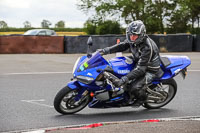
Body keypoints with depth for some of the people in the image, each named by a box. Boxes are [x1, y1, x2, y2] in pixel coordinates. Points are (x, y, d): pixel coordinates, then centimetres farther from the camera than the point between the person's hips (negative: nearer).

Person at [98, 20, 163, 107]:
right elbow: (122, 46, 5)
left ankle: (142, 97, 9)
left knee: (134, 88, -26)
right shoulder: (133, 40, -13)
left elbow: (140, 69, -37)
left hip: (150, 70, -8)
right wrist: (106, 50, -10)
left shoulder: (147, 47, -36)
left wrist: (123, 80, -43)